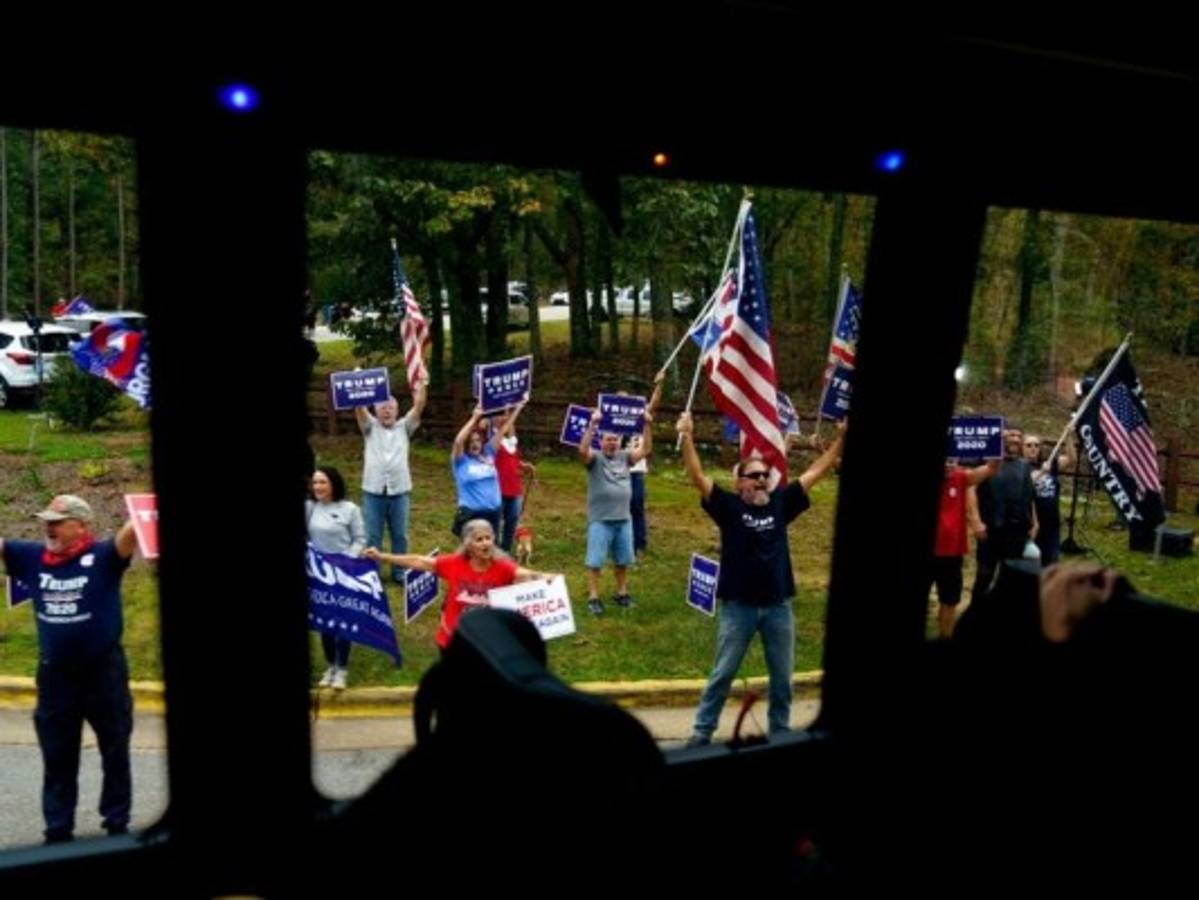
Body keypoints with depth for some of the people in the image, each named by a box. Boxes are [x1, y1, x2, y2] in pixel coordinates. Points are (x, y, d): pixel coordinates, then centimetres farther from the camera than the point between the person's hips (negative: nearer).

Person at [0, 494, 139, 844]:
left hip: (104, 671, -4)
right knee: (57, 759, 14)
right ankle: (58, 831, 27)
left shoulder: (102, 556, -13)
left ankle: (118, 825, 26)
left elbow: (128, 535, -30)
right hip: (55, 675, 4)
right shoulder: (32, 556, 0)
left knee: (115, 754, 11)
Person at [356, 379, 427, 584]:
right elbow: (359, 407, -5)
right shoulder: (370, 427, 8)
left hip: (399, 492, 1)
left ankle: (399, 572, 20)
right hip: (373, 492, -1)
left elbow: (419, 407, -2)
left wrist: (421, 386, -15)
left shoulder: (404, 427, 9)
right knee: (372, 537, 4)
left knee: (400, 536, 9)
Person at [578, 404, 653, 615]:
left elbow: (645, 449, 2)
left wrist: (647, 426, -9)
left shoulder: (624, 457, 7)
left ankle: (621, 593, 28)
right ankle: (593, 598, 5)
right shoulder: (595, 459, -6)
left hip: (623, 519, 5)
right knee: (595, 561, -1)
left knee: (622, 560, 15)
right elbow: (583, 450, -26)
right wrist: (592, 425, -33)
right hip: (600, 520, -5)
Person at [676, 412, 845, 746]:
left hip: (778, 605, 3)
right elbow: (698, 477, -15)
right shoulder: (729, 506, -4)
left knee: (782, 677, 13)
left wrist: (841, 438, 5)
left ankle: (781, 731, 28)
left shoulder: (780, 502, 5)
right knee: (723, 673, 5)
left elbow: (815, 472, 8)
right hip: (739, 606, -3)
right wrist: (687, 437, -27)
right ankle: (701, 731, 15)